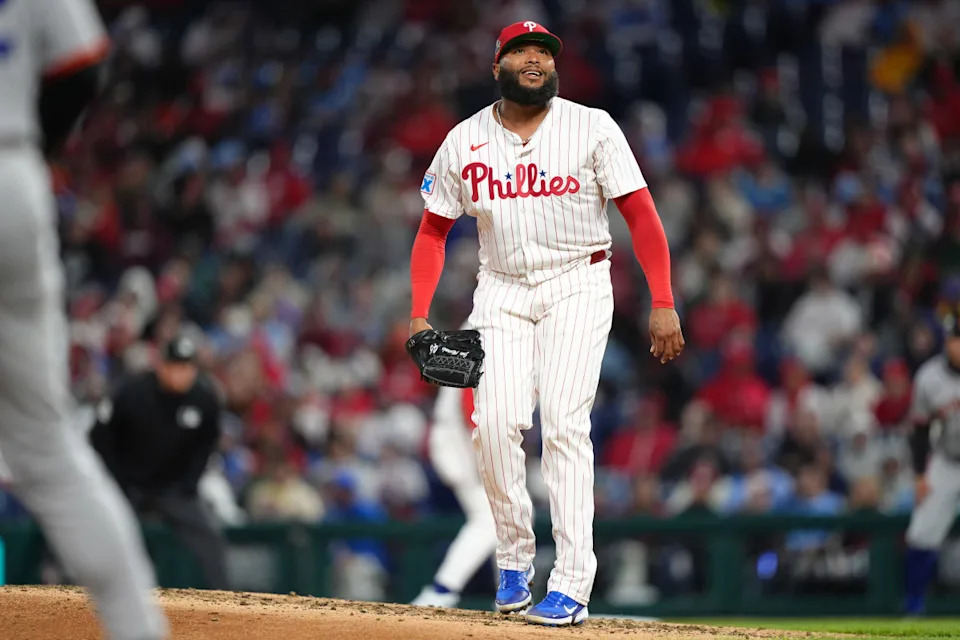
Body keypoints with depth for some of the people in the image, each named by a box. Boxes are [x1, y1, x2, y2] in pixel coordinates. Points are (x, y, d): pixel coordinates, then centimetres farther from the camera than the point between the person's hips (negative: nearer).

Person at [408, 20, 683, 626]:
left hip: (577, 286, -3)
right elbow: (434, 231, 12)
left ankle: (572, 585, -16)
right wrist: (419, 316, 0)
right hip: (502, 290, 3)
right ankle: (514, 557, 6)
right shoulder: (464, 142, 4)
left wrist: (663, 304, -13)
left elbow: (641, 214, -5)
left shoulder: (593, 128, -4)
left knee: (565, 423, -15)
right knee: (496, 419, -14)